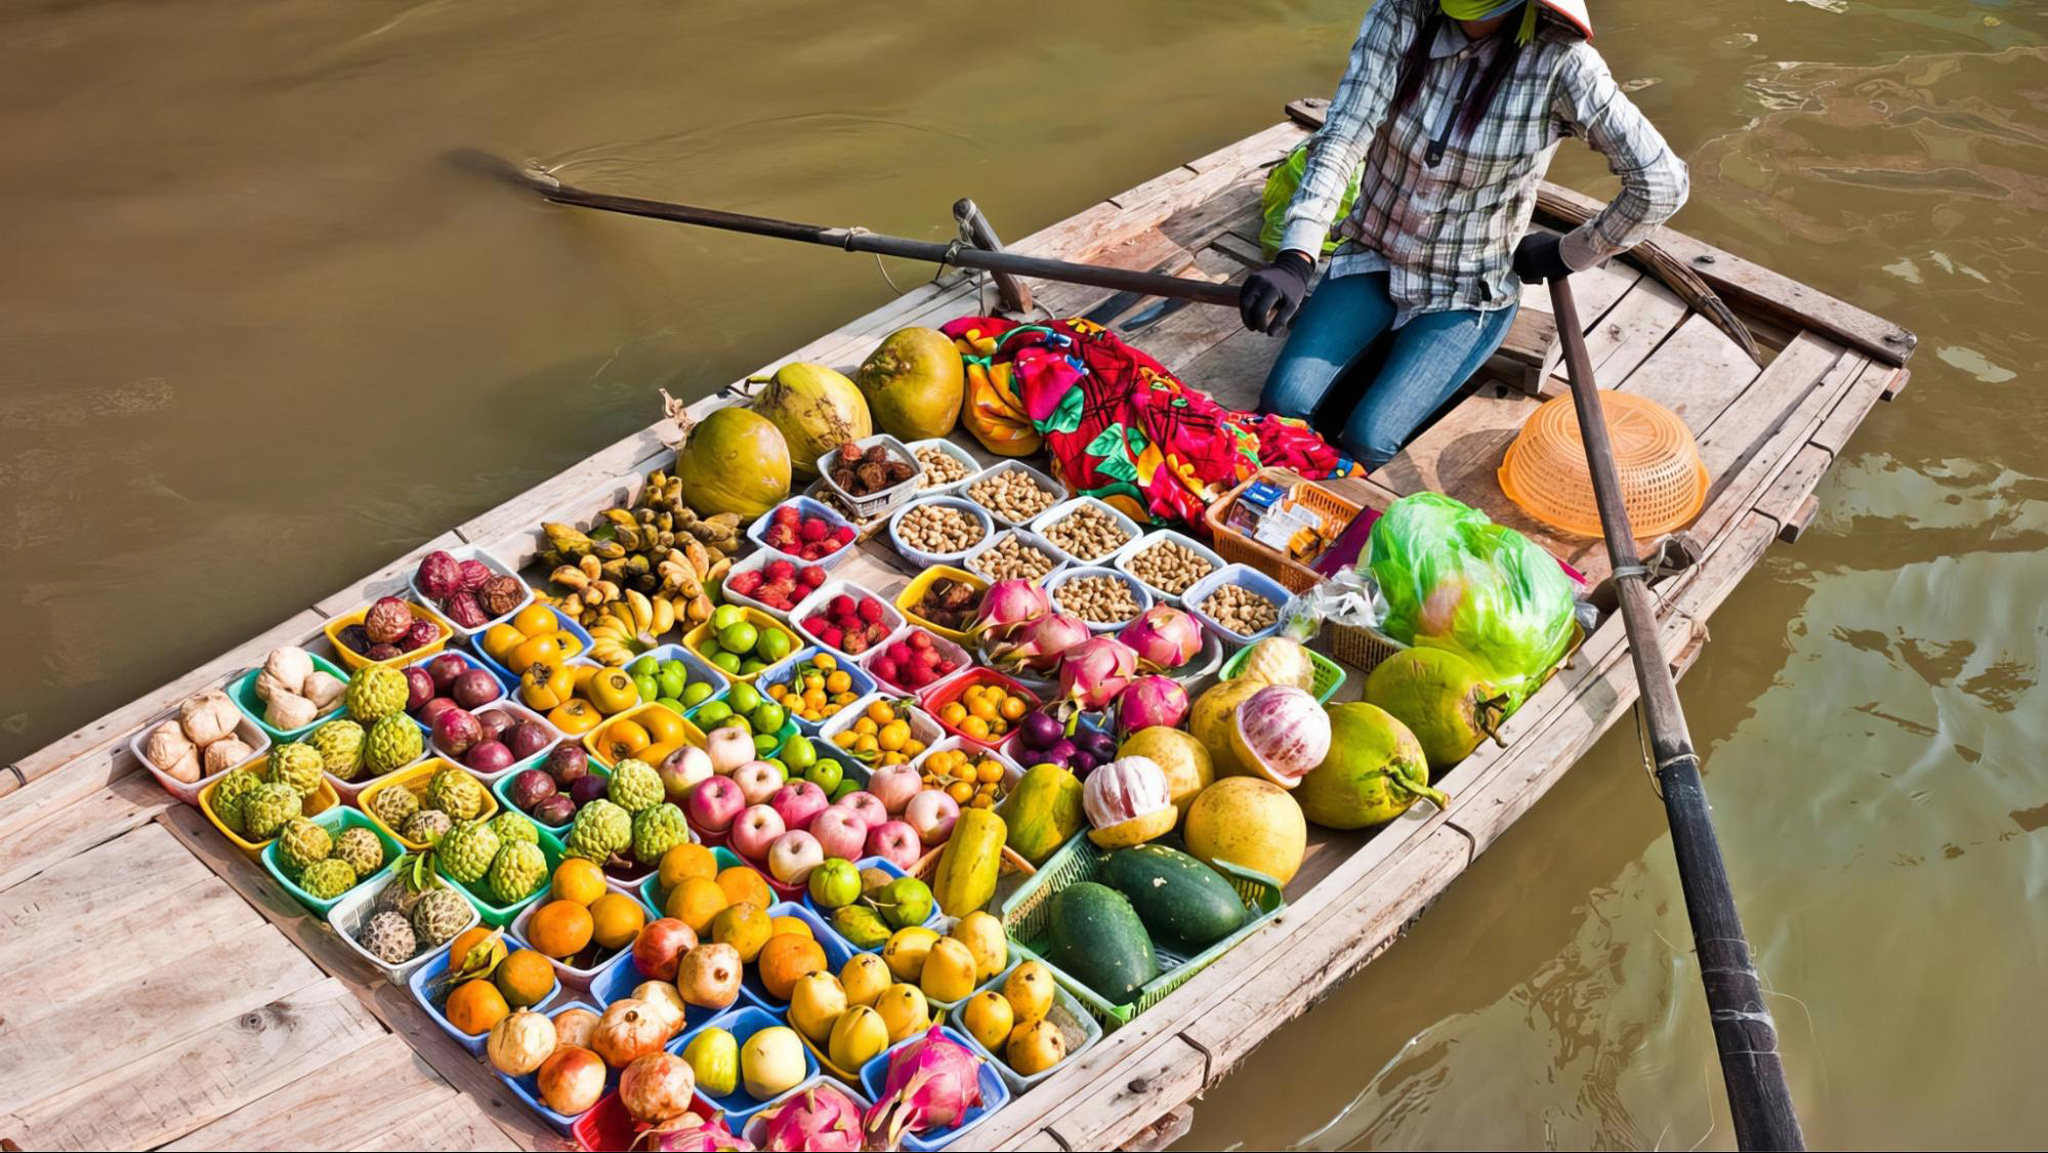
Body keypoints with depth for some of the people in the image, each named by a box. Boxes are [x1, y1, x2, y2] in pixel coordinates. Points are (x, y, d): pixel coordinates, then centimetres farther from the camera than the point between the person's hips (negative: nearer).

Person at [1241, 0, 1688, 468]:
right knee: (1283, 405, -15)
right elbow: (1343, 137, -21)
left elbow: (1661, 184, -19)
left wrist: (1569, 253, -7)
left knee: (1367, 442, -18)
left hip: (1466, 292, -2)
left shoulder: (1559, 61, -20)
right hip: (1374, 257, 3)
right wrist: (1295, 259, -34)